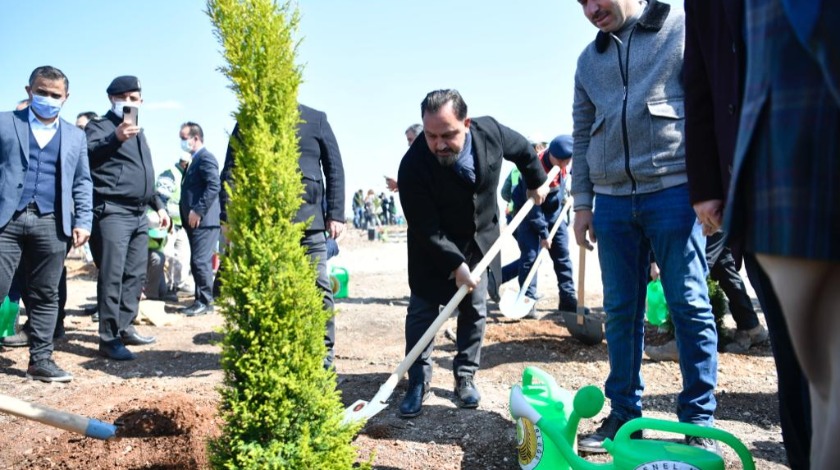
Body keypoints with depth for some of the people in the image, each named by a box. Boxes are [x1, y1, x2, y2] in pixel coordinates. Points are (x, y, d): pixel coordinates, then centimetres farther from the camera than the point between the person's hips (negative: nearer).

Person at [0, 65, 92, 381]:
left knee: (46, 295, 5)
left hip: (51, 224, 2)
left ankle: (40, 360, 13)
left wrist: (83, 221, 5)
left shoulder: (75, 136, 17)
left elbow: (82, 182, 16)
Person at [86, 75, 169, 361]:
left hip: (138, 214, 8)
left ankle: (124, 328, 22)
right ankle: (109, 339, -4)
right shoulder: (100, 126, -2)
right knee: (112, 276, -9)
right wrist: (115, 138, -39)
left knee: (135, 275, 11)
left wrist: (158, 205, 26)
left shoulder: (138, 132, 23)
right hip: (112, 212, -8)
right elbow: (88, 152, -23)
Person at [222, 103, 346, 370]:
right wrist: (228, 217, -1)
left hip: (308, 220, -1)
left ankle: (324, 356, 11)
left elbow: (334, 168, 5)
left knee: (319, 290, -1)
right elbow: (231, 171, 7)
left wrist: (335, 214, -1)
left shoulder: (315, 119, 7)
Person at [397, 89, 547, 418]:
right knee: (422, 311, -4)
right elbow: (426, 229, -26)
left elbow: (523, 150, 4)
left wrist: (536, 182, 16)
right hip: (434, 246, -3)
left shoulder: (490, 131, -21)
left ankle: (465, 378, 19)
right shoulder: (413, 166, -31)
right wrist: (455, 265, -29)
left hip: (480, 239, 3)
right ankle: (418, 382, 8)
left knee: (475, 310, 7)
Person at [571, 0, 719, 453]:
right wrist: (582, 203, 11)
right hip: (612, 199, 4)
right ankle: (623, 415, 16)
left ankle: (698, 421, 11)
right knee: (621, 311, 6)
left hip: (674, 190, -4)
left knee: (689, 306, -1)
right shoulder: (589, 60, 16)